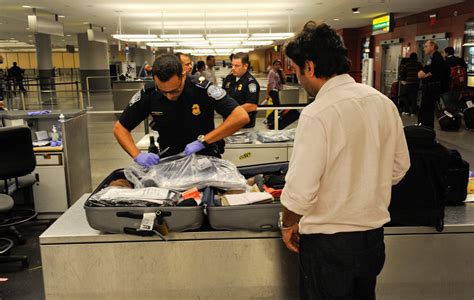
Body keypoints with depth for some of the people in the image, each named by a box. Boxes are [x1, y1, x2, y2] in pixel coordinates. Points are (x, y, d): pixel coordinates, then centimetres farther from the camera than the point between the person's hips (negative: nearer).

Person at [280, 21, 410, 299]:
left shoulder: (317, 114, -23)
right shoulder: (383, 102, -2)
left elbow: (300, 190, -23)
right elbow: (400, 167, 8)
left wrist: (288, 224, -5)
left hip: (329, 242, -6)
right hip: (374, 233, 7)